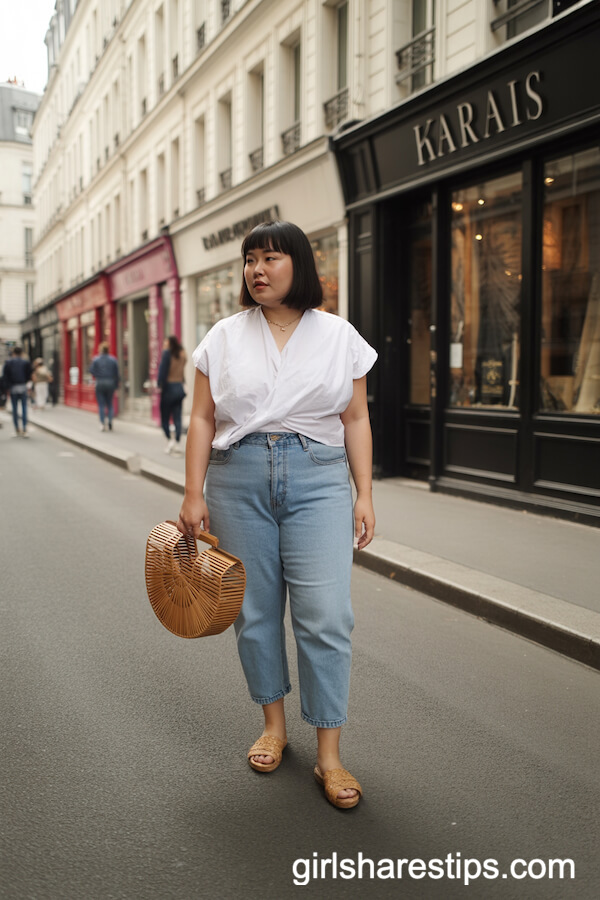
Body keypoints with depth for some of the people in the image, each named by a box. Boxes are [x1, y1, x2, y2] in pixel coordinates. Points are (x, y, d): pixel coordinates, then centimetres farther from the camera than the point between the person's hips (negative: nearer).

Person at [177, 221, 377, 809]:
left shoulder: (339, 336, 6)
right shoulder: (224, 337, 7)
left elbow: (356, 421, 6)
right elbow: (202, 419, 6)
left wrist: (364, 495, 0)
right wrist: (193, 494, -1)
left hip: (319, 480, -1)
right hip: (238, 480, 2)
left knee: (325, 616, -6)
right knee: (255, 611, 8)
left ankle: (329, 756, 6)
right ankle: (274, 725, 29)